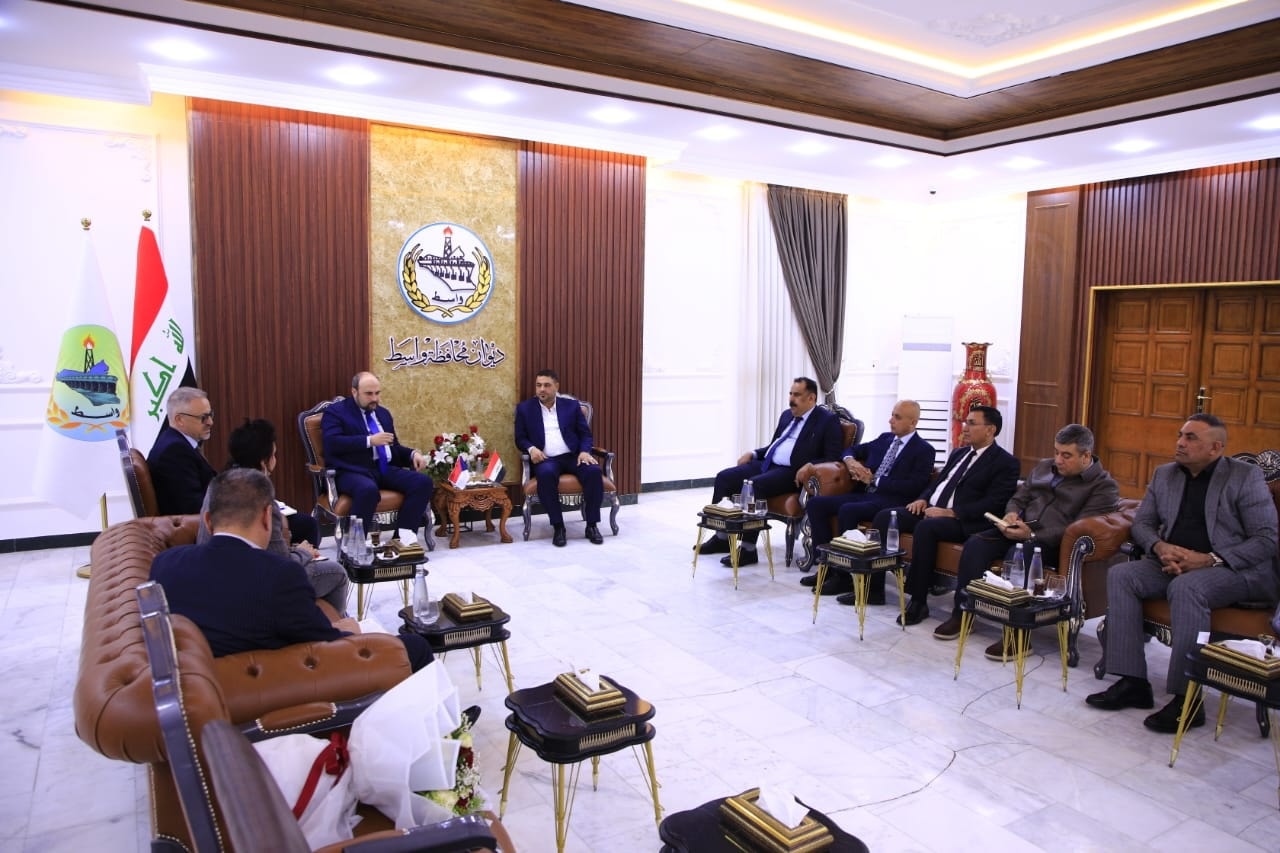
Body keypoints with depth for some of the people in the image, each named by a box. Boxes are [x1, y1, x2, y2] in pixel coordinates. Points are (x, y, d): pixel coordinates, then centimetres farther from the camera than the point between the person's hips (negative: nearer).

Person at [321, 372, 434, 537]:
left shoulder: (383, 413, 25)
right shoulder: (335, 412, 4)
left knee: (423, 482, -18)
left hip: (385, 469, 6)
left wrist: (413, 454, 6)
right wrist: (370, 440, -18)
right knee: (368, 489, -40)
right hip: (354, 471, -6)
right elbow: (332, 443, -12)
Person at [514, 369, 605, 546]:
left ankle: (592, 525, -17)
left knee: (593, 471, -29)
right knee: (546, 474, -37)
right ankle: (557, 526, -25)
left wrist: (585, 451, -9)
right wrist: (531, 448, -11)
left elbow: (585, 434, 11)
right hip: (546, 459, -1)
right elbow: (520, 438, 11)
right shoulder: (525, 408, 12)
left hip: (572, 456, 1)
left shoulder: (571, 405, 13)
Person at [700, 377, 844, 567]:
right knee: (723, 477, -7)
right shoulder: (787, 415, 20)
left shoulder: (828, 420, -2)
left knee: (753, 485, -33)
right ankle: (721, 538, 2)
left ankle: (748, 549, -25)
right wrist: (753, 453, 10)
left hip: (791, 473, -8)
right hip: (765, 464, 8)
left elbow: (833, 458, -9)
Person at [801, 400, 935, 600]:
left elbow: (913, 486, -13)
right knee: (815, 503, -10)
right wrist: (851, 461, 5)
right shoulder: (884, 439, 19)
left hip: (890, 501, -7)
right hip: (864, 494, 7)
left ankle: (843, 576, -19)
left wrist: (874, 480, -12)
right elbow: (853, 450, 30)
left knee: (847, 510, -33)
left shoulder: (923, 450, -1)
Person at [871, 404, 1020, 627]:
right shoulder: (958, 453, 22)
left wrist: (950, 513, -20)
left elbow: (993, 504, -13)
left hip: (963, 522, -8)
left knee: (925, 527, -36)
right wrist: (923, 499, 4)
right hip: (931, 509, 8)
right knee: (885, 516, -13)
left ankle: (918, 601, -26)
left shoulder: (1005, 462, -2)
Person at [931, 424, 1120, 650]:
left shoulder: (1104, 486, 0)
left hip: (1054, 544, -6)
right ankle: (961, 615, -16)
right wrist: (1011, 513, 0)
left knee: (1020, 554, -38)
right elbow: (1018, 499, 25)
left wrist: (1032, 535, -21)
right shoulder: (1044, 467, 22)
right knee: (975, 544, -22)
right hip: (1020, 529, 6)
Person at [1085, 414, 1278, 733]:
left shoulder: (1246, 476, -3)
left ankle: (1188, 699, -29)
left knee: (1186, 587, -36)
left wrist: (1209, 559, -21)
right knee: (1120, 575, -20)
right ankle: (1133, 682, -18)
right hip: (1172, 563, 6)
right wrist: (1160, 547, -10)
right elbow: (1141, 523, 14)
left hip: (1237, 569, -6)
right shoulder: (1164, 474, 13)